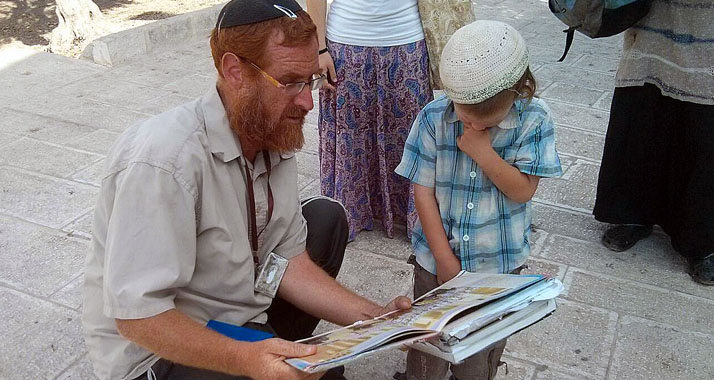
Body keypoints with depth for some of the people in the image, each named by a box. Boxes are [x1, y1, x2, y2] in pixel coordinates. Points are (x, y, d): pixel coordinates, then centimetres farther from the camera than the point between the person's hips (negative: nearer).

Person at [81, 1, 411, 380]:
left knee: (326, 218, 9)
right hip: (158, 349, -8)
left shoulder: (273, 134, -5)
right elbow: (137, 315, -30)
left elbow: (288, 258, -4)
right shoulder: (161, 160, -31)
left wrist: (373, 317, -12)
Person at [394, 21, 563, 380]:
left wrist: (484, 153, -26)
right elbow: (423, 192, -10)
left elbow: (523, 190, -13)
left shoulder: (533, 120, -13)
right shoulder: (433, 118, -13)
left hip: (499, 262, 0)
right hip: (437, 256, 0)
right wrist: (445, 259, -10)